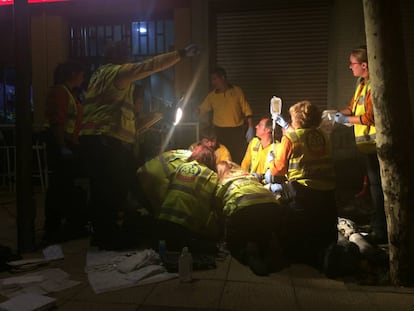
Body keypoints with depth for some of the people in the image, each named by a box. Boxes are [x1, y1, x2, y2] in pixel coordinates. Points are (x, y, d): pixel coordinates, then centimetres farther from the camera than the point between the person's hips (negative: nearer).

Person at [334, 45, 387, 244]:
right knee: (373, 184, 18)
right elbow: (353, 106, 19)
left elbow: (371, 117, -22)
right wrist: (339, 113, 2)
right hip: (367, 143, 10)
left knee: (377, 185, -4)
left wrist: (347, 119, -13)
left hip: (375, 143, -10)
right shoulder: (362, 84, 13)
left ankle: (380, 231, 6)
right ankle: (376, 224, 33)